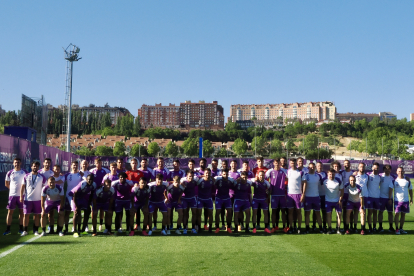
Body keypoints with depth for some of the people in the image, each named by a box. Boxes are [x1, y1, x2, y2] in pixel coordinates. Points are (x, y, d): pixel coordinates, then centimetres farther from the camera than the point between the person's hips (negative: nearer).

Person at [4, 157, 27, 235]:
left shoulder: (25, 172, 0)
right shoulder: (9, 173, 3)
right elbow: (6, 184, 14)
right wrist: (13, 189, 12)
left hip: (22, 195, 0)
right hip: (12, 195, 1)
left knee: (21, 212, 5)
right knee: (10, 212, 1)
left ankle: (21, 229, 13)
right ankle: (8, 230, 7)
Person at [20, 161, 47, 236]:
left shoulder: (41, 177, 3)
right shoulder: (26, 176, 4)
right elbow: (22, 186, 5)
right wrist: (21, 196, -3)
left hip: (38, 199, 0)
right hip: (27, 199, 0)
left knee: (37, 215, 4)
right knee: (26, 214, 0)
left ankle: (36, 230, 12)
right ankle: (25, 230, 8)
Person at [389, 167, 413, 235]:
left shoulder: (407, 181, 6)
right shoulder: (394, 181, 1)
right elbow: (390, 189, -1)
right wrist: (390, 198, -7)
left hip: (406, 200, 2)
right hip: (397, 200, -2)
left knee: (403, 214, 7)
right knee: (397, 214, -6)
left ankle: (401, 228, 16)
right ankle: (397, 229, 1)